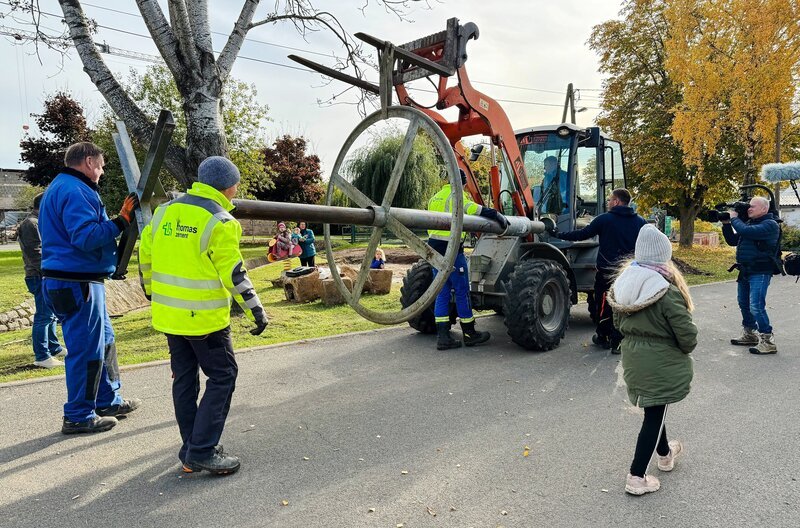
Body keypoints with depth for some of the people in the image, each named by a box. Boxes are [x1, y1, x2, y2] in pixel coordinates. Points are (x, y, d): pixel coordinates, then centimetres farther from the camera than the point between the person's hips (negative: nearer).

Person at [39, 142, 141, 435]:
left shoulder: (60, 188, 19)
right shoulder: (75, 191, -15)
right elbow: (86, 236, -26)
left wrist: (119, 221, 16)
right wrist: (121, 220, -22)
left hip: (74, 281, 11)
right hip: (76, 283, -11)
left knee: (104, 340, 19)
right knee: (86, 348, -2)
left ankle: (108, 400, 30)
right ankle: (79, 416, 10)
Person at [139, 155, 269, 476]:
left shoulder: (164, 212, 8)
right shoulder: (220, 222, -14)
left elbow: (145, 254, 15)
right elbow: (233, 273, -16)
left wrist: (151, 289, 31)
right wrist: (256, 310, -9)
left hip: (168, 314, 7)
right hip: (204, 318, -7)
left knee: (184, 380, 15)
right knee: (222, 377, 5)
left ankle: (191, 451, 23)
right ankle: (202, 451, 3)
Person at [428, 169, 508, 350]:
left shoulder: (435, 197, 17)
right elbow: (474, 209, -18)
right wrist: (501, 219, -8)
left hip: (435, 247, 8)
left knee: (442, 292, 9)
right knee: (462, 292, 3)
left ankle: (442, 336, 7)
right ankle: (469, 334, 14)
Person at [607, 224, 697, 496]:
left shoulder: (622, 283, -5)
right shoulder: (667, 292, -24)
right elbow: (687, 336, -18)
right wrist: (687, 347, 3)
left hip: (633, 360, 6)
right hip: (661, 364, -6)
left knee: (653, 409, 26)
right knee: (654, 416, 7)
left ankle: (665, 454, 49)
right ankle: (636, 477, 14)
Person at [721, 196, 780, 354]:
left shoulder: (770, 224, -12)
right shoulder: (749, 222, 14)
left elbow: (746, 231, -28)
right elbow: (732, 240, 17)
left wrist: (734, 218, -12)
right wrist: (726, 224, 5)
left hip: (760, 272, -9)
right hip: (745, 270, 9)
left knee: (756, 306, -14)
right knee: (744, 303, 16)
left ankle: (768, 341, -6)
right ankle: (749, 335, 30)